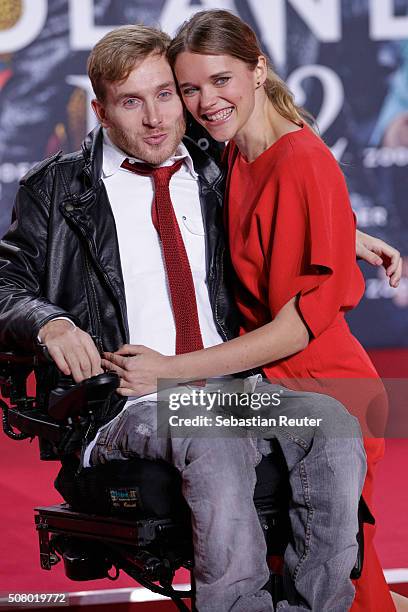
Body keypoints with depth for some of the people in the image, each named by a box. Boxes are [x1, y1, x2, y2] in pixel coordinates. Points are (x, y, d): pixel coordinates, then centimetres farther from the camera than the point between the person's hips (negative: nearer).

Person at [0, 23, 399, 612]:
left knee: (334, 423, -26)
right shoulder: (57, 189, 13)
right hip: (123, 404, -4)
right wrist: (48, 322, -15)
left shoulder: (214, 180, 21)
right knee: (218, 443, -37)